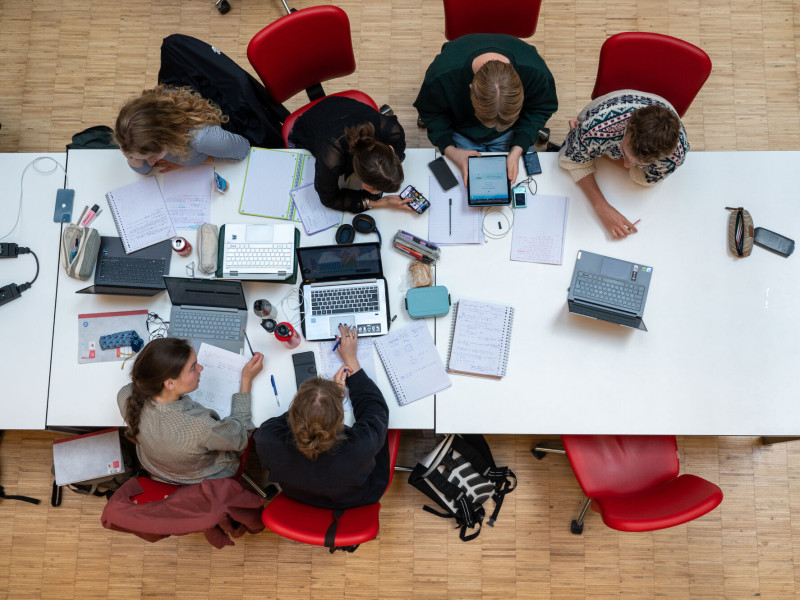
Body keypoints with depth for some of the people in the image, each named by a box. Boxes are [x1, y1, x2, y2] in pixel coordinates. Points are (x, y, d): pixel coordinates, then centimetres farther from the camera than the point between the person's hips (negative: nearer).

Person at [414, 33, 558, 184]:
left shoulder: (536, 72, -38)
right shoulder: (442, 74, -42)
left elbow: (542, 108, -16)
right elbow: (430, 111, -19)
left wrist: (517, 149, -27)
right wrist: (449, 149, -31)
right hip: (462, 132, -1)